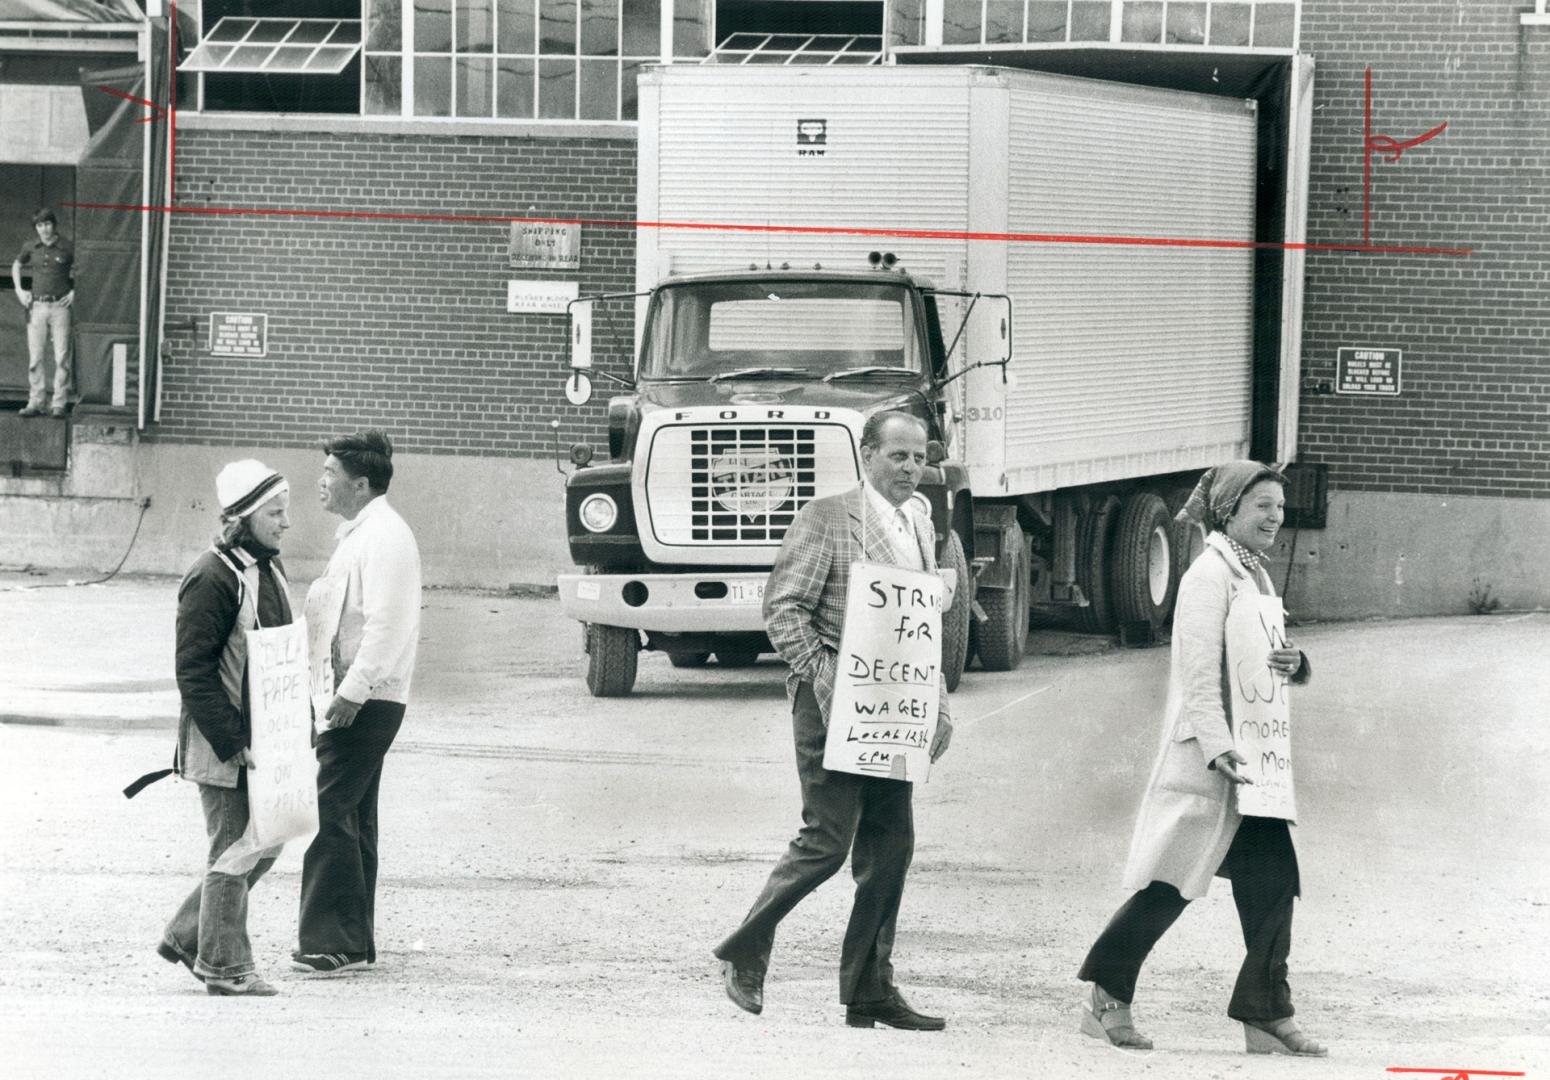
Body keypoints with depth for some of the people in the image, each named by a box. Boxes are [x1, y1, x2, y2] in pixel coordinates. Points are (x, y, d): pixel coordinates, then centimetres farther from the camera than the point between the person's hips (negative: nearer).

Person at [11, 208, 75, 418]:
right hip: (37, 306, 3)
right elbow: (16, 266, 24)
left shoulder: (67, 248, -2)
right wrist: (19, 290, 12)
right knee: (34, 357, 1)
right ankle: (35, 402, 5)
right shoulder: (30, 248, 6)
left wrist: (74, 292, 0)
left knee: (61, 357, -4)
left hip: (60, 306, -3)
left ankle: (59, 403, -1)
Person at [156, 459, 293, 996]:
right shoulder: (212, 578, -17)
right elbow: (195, 673, -19)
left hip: (259, 739, 9)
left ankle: (186, 937, 27)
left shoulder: (268, 569, 11)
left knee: (263, 845, 14)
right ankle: (224, 966, 10)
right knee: (235, 853, -2)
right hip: (221, 747, -9)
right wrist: (234, 745, -22)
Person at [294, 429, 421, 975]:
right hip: (356, 698, 11)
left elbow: (385, 623, -23)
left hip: (367, 700, -11)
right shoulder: (359, 533, 18)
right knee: (351, 817, 13)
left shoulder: (384, 537, -15)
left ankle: (334, 942, -12)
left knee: (330, 814, -12)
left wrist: (352, 690, -26)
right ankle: (354, 941, 17)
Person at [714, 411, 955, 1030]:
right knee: (827, 839, -9)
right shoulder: (826, 519, -6)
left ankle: (869, 992, 9)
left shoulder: (919, 528, 17)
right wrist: (823, 677, -20)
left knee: (890, 849, 4)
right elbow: (783, 608, -10)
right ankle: (744, 954, 8)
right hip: (833, 702, -7)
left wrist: (939, 705, 14)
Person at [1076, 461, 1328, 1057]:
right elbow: (1200, 671, -18)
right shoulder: (1210, 573, -11)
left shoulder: (1255, 574, 17)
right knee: (1169, 884, -3)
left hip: (1251, 756, 9)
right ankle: (1107, 1000, 8)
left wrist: (1293, 664, -4)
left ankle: (1266, 1016, 3)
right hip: (1204, 757, -9)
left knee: (1272, 884, 2)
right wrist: (1218, 749, -25)